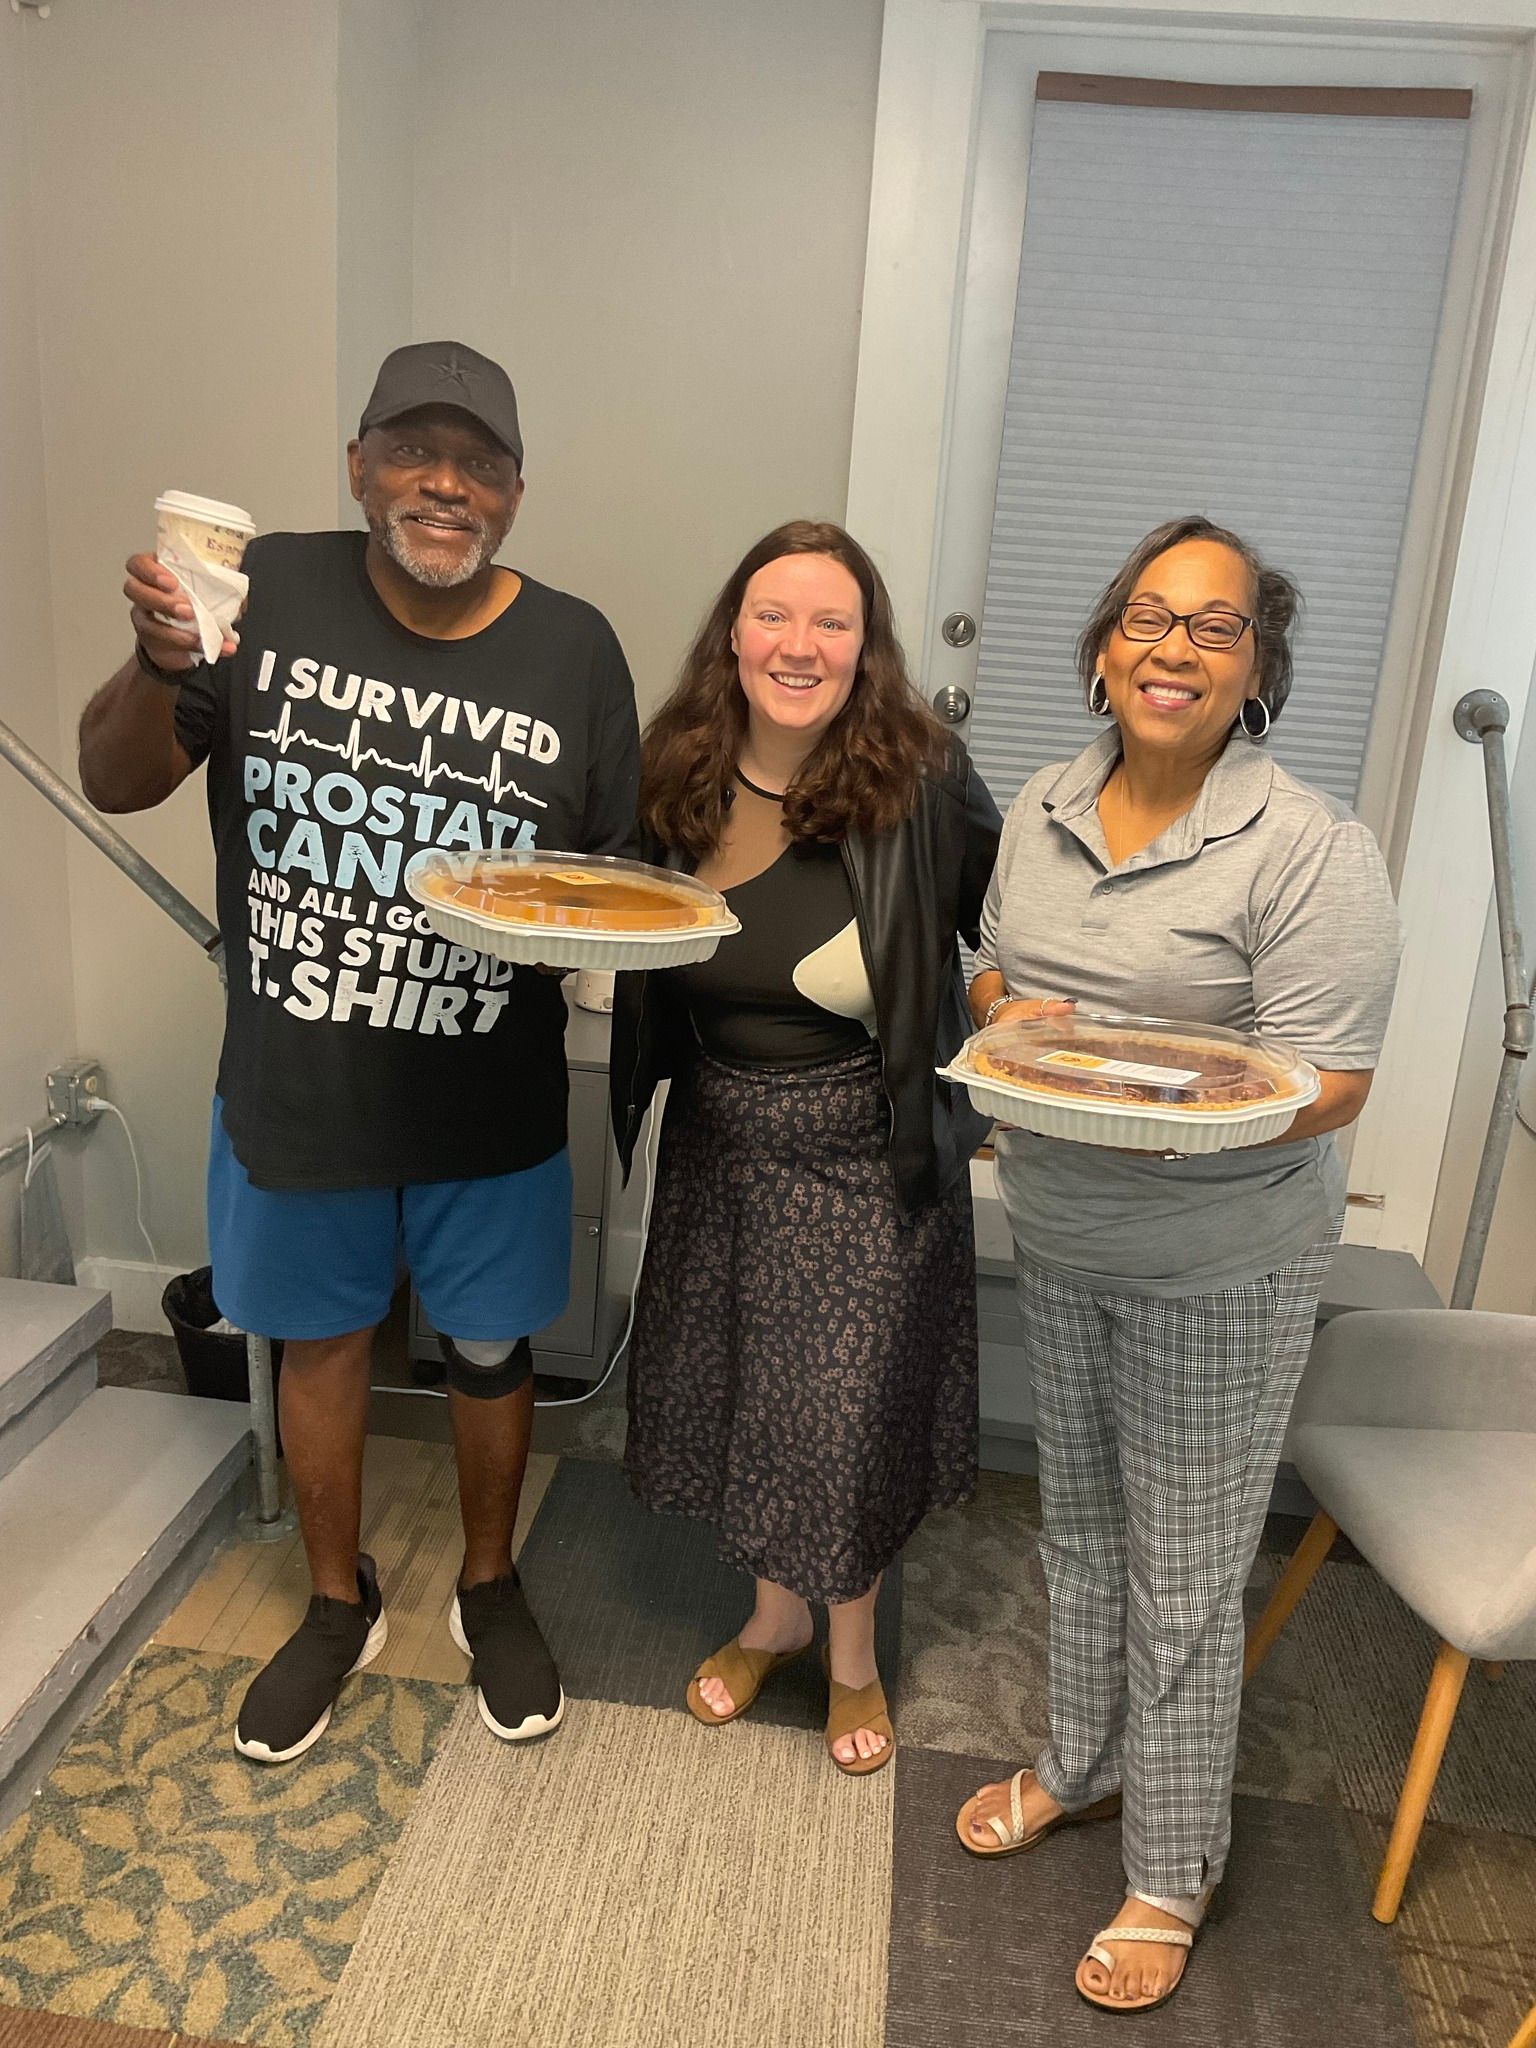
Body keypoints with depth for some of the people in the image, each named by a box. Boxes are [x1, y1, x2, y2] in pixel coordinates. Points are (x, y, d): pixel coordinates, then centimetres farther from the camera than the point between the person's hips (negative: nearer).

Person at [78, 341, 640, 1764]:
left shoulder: (574, 650, -7)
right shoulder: (271, 593, -8)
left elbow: (617, 871, 1)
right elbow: (116, 784, -5)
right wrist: (160, 665, -24)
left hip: (490, 1105, 0)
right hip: (293, 1090, 1)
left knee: (488, 1345, 17)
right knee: (321, 1338, 19)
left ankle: (489, 1587, 45)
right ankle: (337, 1603, 46)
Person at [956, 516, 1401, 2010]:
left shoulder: (1311, 852, -17)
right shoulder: (1045, 809, 2)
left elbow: (1330, 1085, -19)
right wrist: (1011, 1017, -10)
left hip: (1217, 1276, -5)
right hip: (1057, 1242, 6)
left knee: (1184, 1582, 9)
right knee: (1077, 1529, 23)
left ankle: (1171, 1876, 32)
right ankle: (1081, 1764, 47)